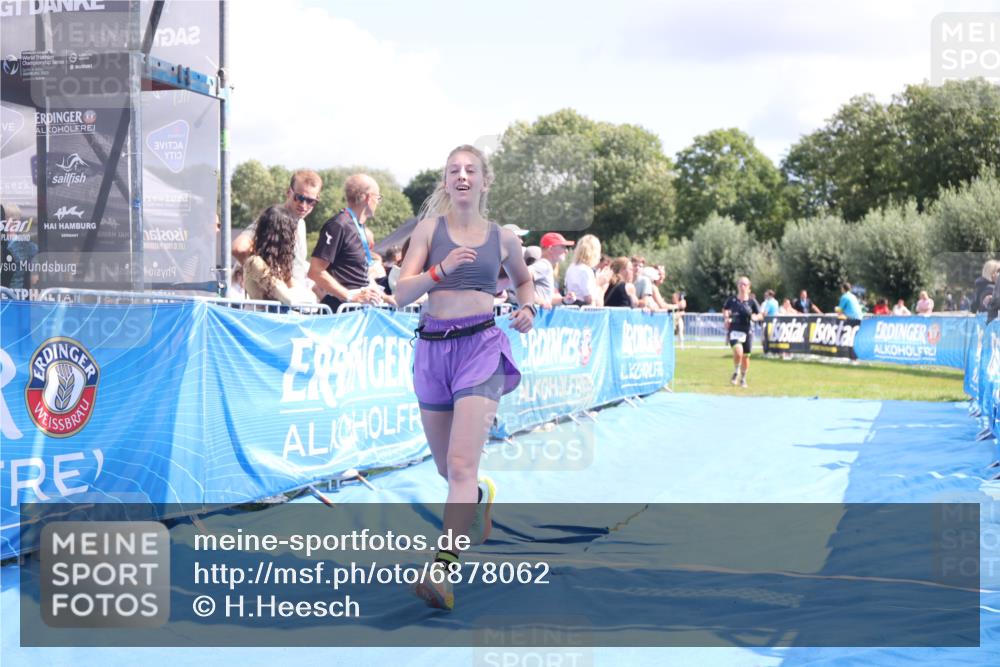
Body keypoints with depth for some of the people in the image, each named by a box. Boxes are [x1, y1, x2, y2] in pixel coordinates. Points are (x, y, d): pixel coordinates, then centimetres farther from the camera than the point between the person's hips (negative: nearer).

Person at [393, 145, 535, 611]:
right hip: (433, 346, 2)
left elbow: (523, 279, 28)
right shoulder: (430, 227, 4)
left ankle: (442, 571, -22)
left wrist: (528, 308, 7)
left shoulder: (503, 237, 8)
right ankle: (481, 495, 52)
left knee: (461, 465, -18)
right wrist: (441, 269, -20)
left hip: (481, 346, -2)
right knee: (448, 468, 16)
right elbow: (401, 293, -4)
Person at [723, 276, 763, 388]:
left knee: (746, 356, 9)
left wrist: (755, 317, -18)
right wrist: (726, 318, 0)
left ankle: (743, 379, 30)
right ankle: (736, 373, 3)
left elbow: (760, 315, 3)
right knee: (738, 352, -23)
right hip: (734, 330, -1)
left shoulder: (752, 301, -2)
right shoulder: (732, 300, 0)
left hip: (747, 331, 1)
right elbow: (725, 310, 18)